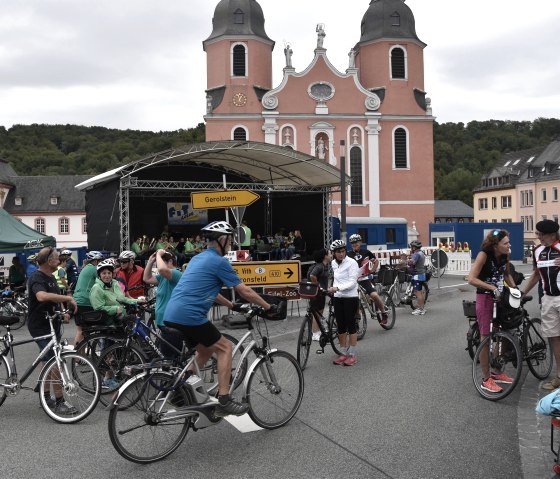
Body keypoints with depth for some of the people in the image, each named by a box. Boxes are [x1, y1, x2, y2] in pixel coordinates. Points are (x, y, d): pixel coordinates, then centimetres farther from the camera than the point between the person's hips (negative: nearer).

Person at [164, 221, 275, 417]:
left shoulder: (198, 258, 21)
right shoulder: (219, 262, -6)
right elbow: (245, 291, -2)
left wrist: (231, 305, 38)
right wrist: (268, 307, 10)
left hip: (171, 316, 9)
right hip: (190, 316, -9)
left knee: (205, 350, 24)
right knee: (224, 348, 4)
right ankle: (224, 401, 1)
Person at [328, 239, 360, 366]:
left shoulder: (351, 263, -11)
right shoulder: (333, 263, 7)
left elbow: (352, 283, -18)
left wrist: (337, 288, -27)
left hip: (351, 298, -6)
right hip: (338, 298, 6)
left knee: (351, 325, -1)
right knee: (341, 326, 8)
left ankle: (352, 354, 7)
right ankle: (343, 353, 18)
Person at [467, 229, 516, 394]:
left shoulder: (505, 255, -1)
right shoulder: (484, 254, -19)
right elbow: (471, 279, -23)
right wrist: (492, 287, -27)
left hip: (500, 298, 6)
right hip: (485, 298, -6)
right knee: (486, 338, 0)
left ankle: (497, 372, 29)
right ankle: (486, 379, 9)